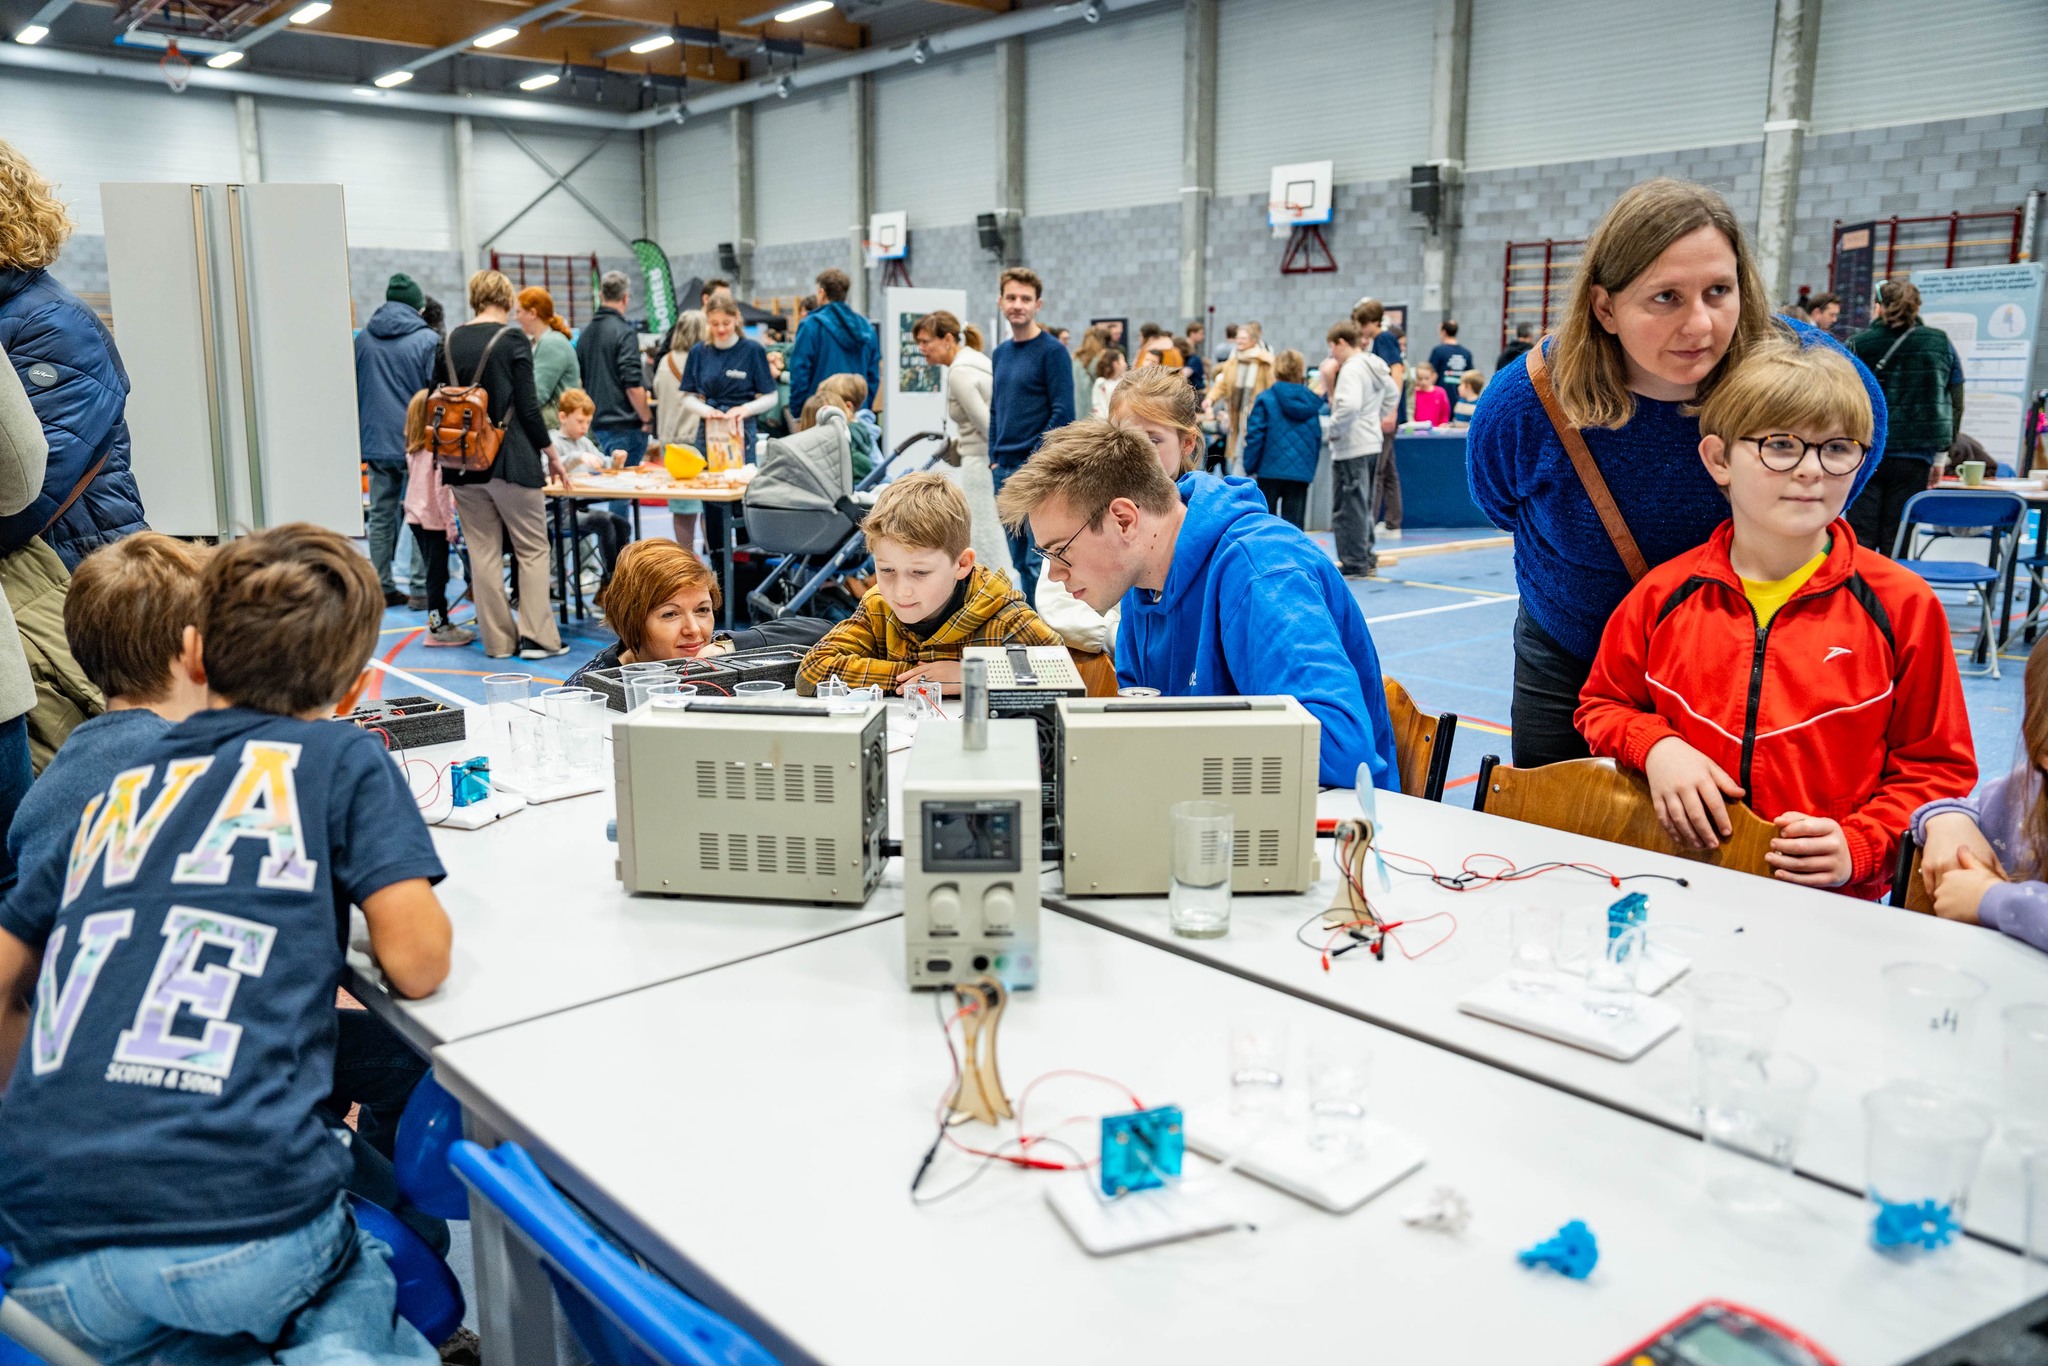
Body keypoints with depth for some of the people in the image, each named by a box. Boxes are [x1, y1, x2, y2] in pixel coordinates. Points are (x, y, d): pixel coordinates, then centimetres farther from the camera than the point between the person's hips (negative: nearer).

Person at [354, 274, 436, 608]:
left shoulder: (362, 339, 9)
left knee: (380, 516, 9)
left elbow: (353, 391, 16)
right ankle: (421, 589, 0)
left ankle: (382, 588, 12)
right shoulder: (427, 340, -7)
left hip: (376, 442, 4)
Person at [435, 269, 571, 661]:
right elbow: (527, 404, -10)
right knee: (532, 549, 4)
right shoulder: (511, 338, -7)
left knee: (483, 552, 8)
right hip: (511, 460, -5)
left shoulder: (449, 342, 7)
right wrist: (550, 453, 0)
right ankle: (536, 636, 0)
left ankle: (498, 640, 10)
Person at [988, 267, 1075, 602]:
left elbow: (1063, 414, -11)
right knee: (1019, 560, 12)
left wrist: (1036, 459, -14)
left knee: (1039, 561, -7)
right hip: (1004, 471, 7)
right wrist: (994, 458, 10)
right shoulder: (1000, 354, 15)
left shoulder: (1052, 351, -6)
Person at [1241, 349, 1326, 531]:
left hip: (1270, 469, -2)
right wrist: (1312, 466, 21)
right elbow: (1318, 437, 11)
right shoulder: (1311, 401, 5)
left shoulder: (1265, 399, -6)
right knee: (1295, 523, 4)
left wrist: (1249, 467, 0)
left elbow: (1255, 435, -8)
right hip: (1302, 472, 2)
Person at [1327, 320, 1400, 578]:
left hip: (1350, 447, -10)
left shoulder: (1351, 369, -17)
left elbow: (1350, 406, -30)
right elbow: (1393, 394, 26)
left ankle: (1353, 564, 2)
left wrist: (1335, 428, -16)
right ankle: (1367, 559, 23)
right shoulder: (1375, 364, 12)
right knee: (1363, 506, 17)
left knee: (1348, 508, -2)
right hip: (1372, 442, 10)